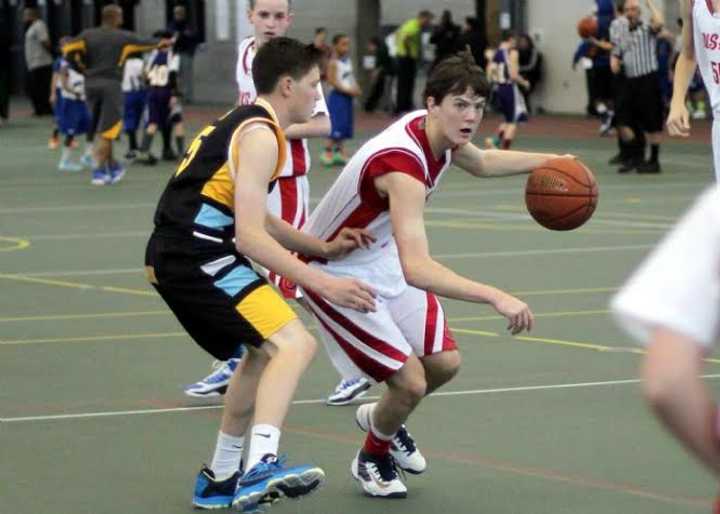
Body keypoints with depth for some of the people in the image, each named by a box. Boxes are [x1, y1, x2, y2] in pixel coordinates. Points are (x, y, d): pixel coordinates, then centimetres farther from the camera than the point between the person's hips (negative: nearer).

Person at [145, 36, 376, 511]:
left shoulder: (243, 124, 20)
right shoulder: (261, 135, -11)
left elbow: (252, 216, 29)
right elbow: (250, 237, -19)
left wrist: (323, 248, 21)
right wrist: (323, 284, -21)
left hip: (173, 257, 11)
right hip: (197, 258, -11)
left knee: (265, 351, 27)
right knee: (295, 343, -22)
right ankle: (260, 468, -40)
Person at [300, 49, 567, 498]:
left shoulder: (440, 133, -9)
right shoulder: (402, 164, -38)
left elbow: (481, 163, 19)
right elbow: (416, 269, -49)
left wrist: (549, 161, 16)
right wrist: (495, 297, -55)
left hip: (382, 259, 9)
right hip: (335, 272, -9)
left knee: (444, 362, 10)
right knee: (411, 382, -13)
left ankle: (382, 419, 41)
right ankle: (373, 459, 18)